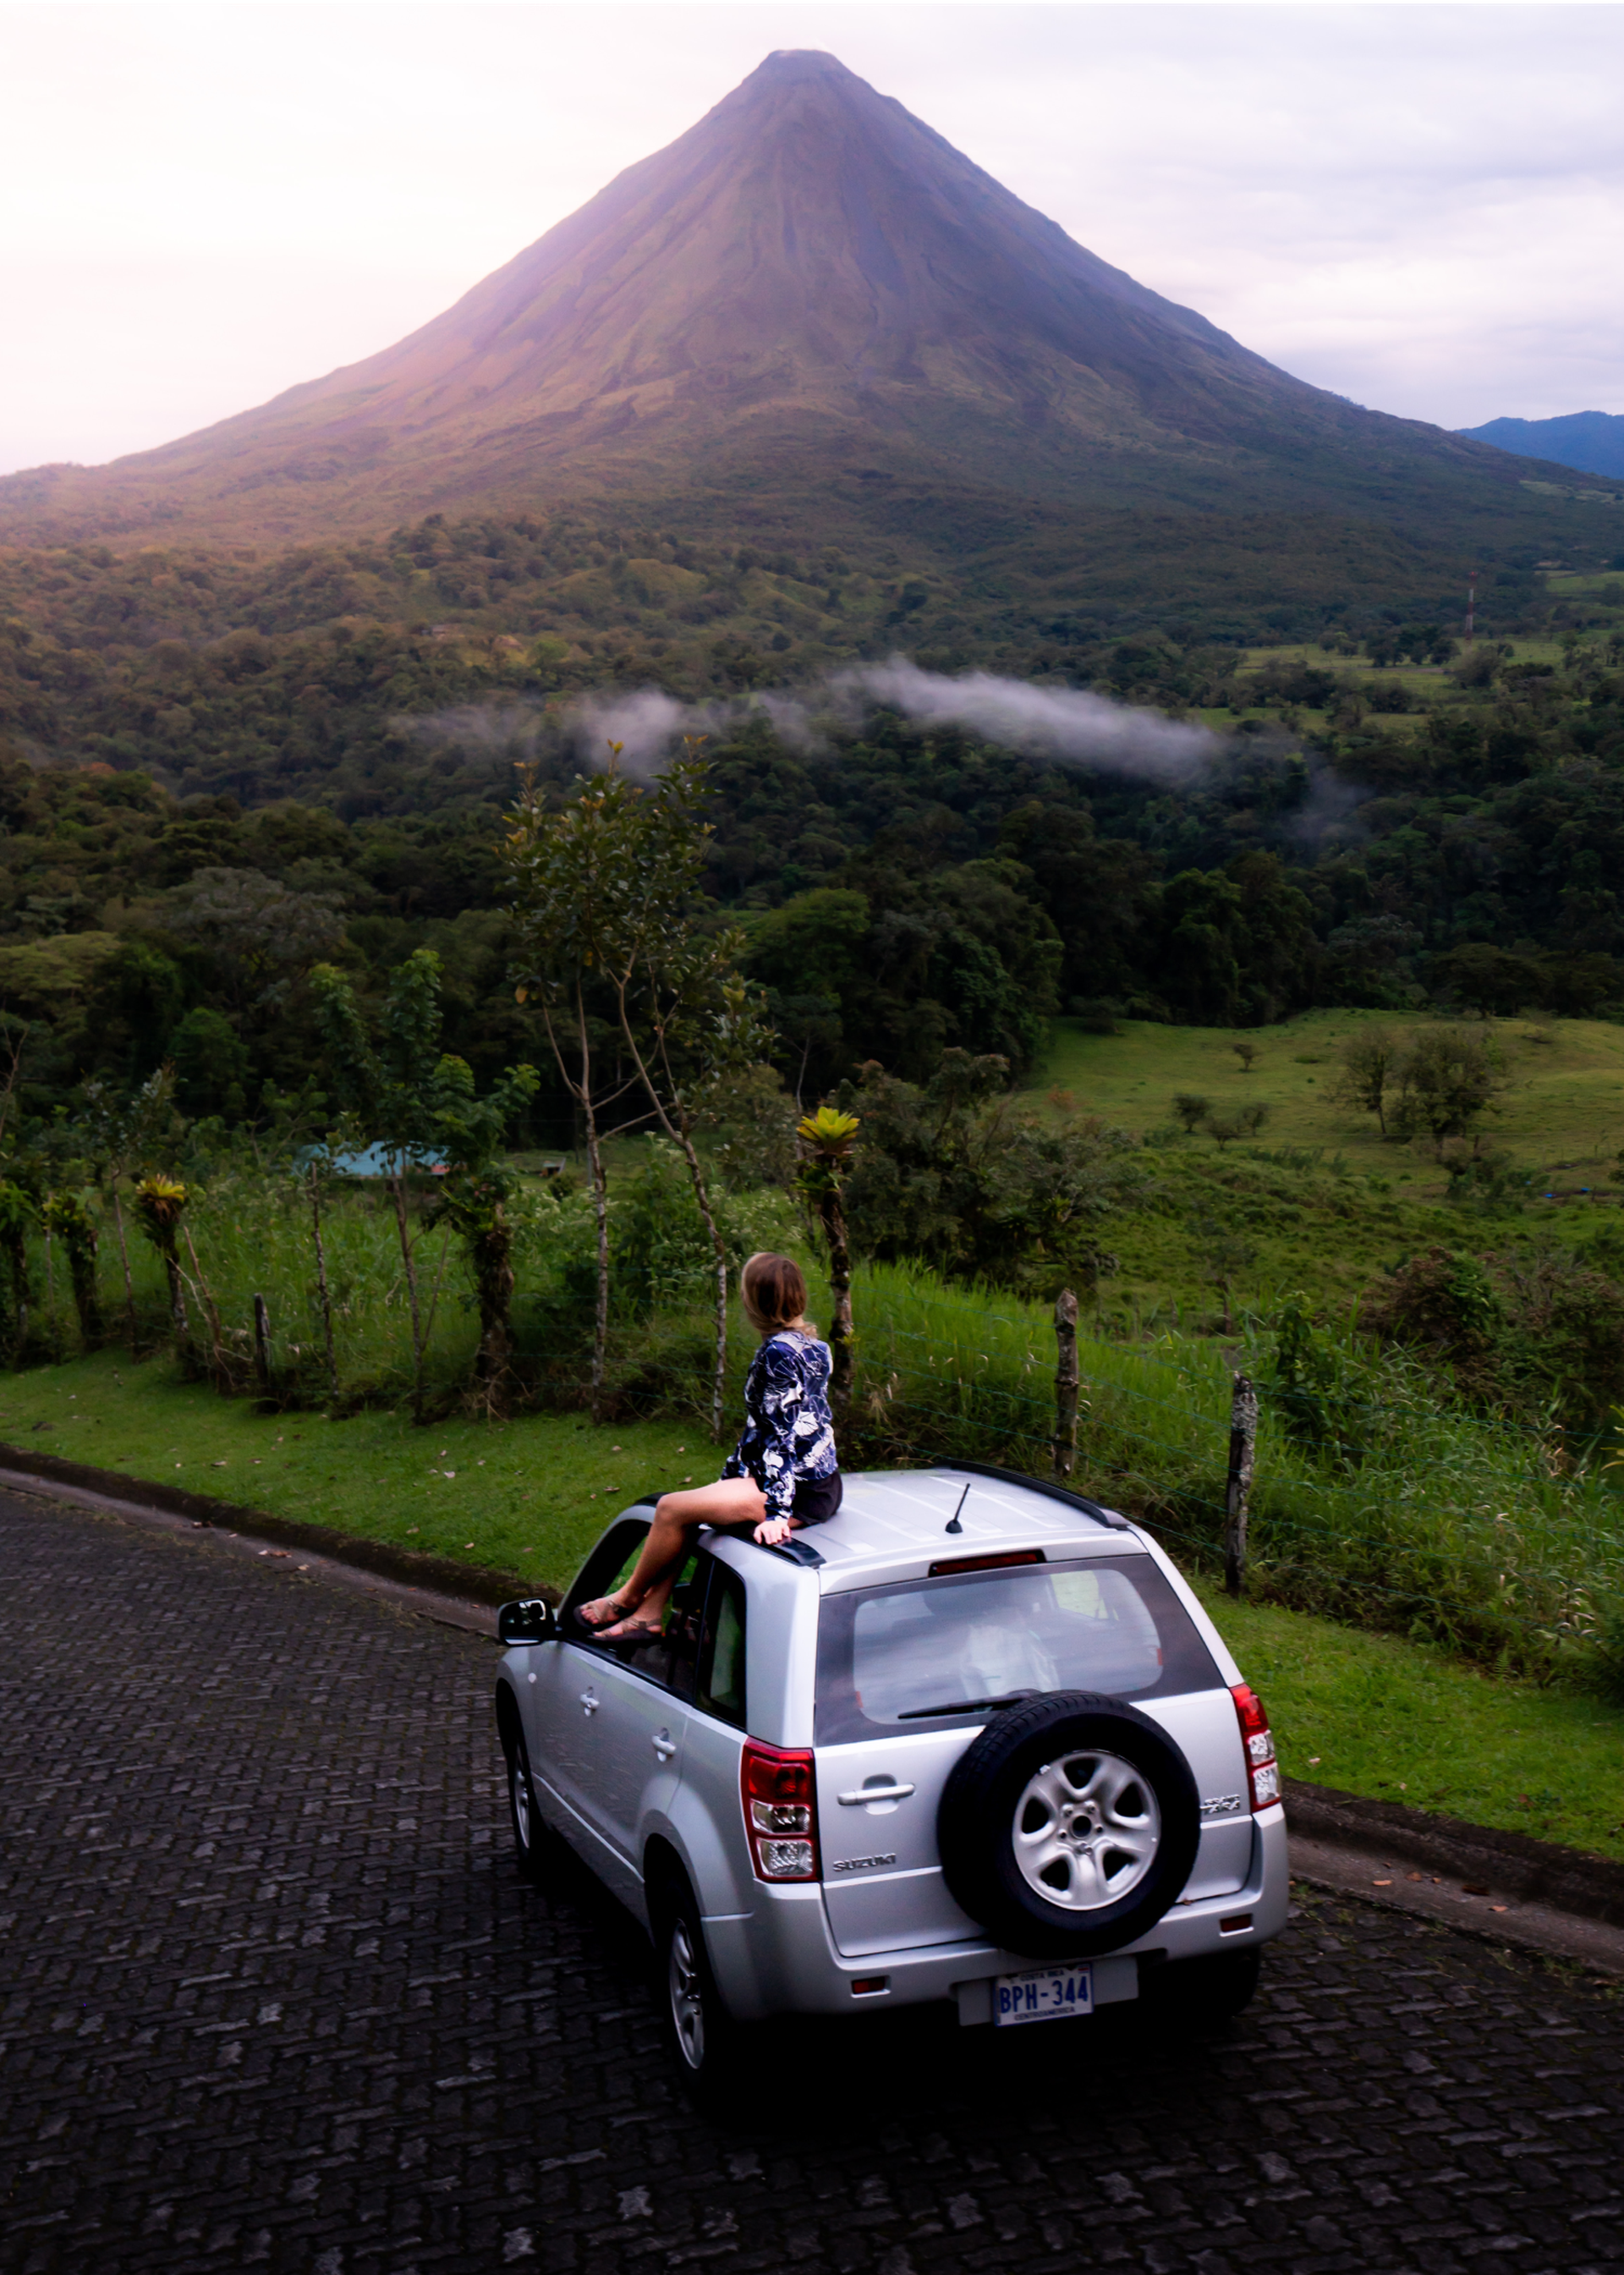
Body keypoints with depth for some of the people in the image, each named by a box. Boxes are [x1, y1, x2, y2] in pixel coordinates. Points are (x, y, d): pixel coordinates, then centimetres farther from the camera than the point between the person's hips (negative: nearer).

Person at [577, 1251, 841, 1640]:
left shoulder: (779, 1352, -17)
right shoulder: (809, 1344, 12)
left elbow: (784, 1437, -22)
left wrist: (776, 1512, -24)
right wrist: (729, 1476, 25)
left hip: (801, 1491, -10)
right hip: (817, 1482, 10)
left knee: (672, 1509, -9)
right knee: (680, 1510, 12)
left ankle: (628, 1598, 12)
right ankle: (649, 1614, 11)